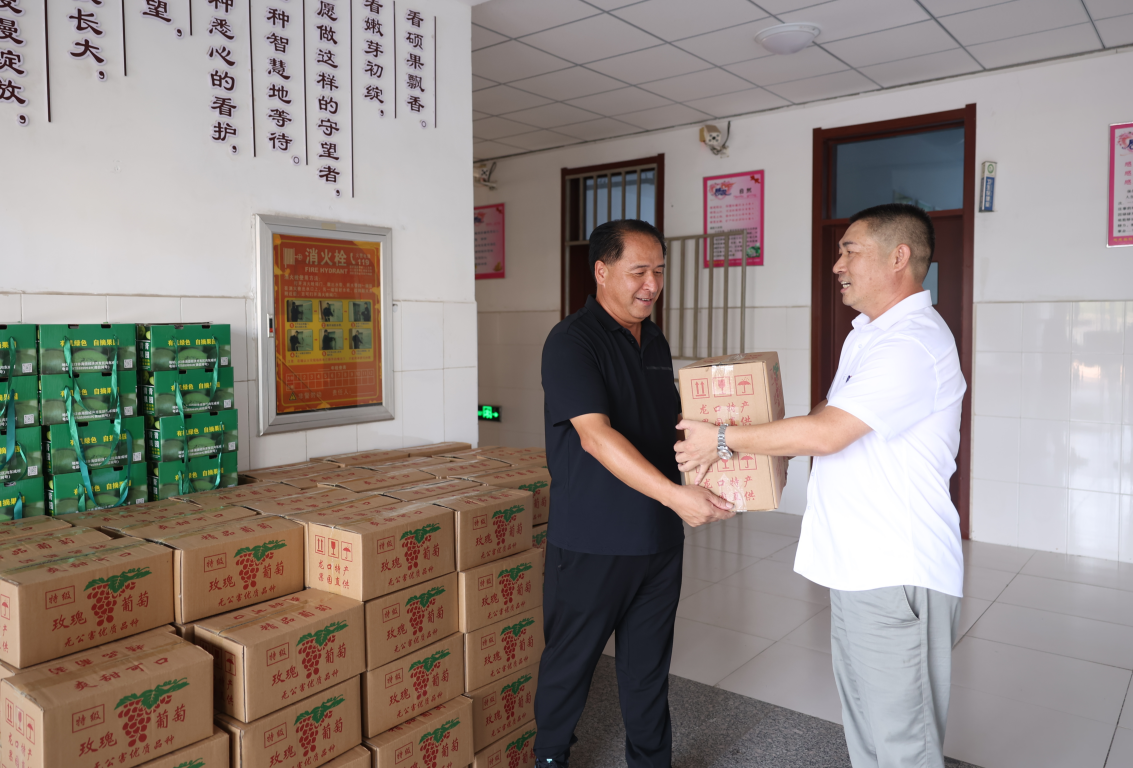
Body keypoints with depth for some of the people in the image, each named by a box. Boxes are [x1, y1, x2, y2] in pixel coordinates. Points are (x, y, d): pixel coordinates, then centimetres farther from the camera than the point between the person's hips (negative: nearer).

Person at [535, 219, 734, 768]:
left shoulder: (656, 342, 10)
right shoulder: (572, 342, -15)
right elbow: (595, 434, -26)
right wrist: (673, 494, -34)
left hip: (659, 538, 6)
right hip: (591, 541, -6)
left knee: (649, 662, 19)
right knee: (570, 660, 13)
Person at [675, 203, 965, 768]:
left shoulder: (914, 343, -19)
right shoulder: (869, 335, 16)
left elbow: (827, 432, -24)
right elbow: (830, 420, 22)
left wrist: (724, 439, -15)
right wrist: (735, 440, 11)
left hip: (898, 573, -10)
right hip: (859, 567, 10)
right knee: (864, 722, 22)